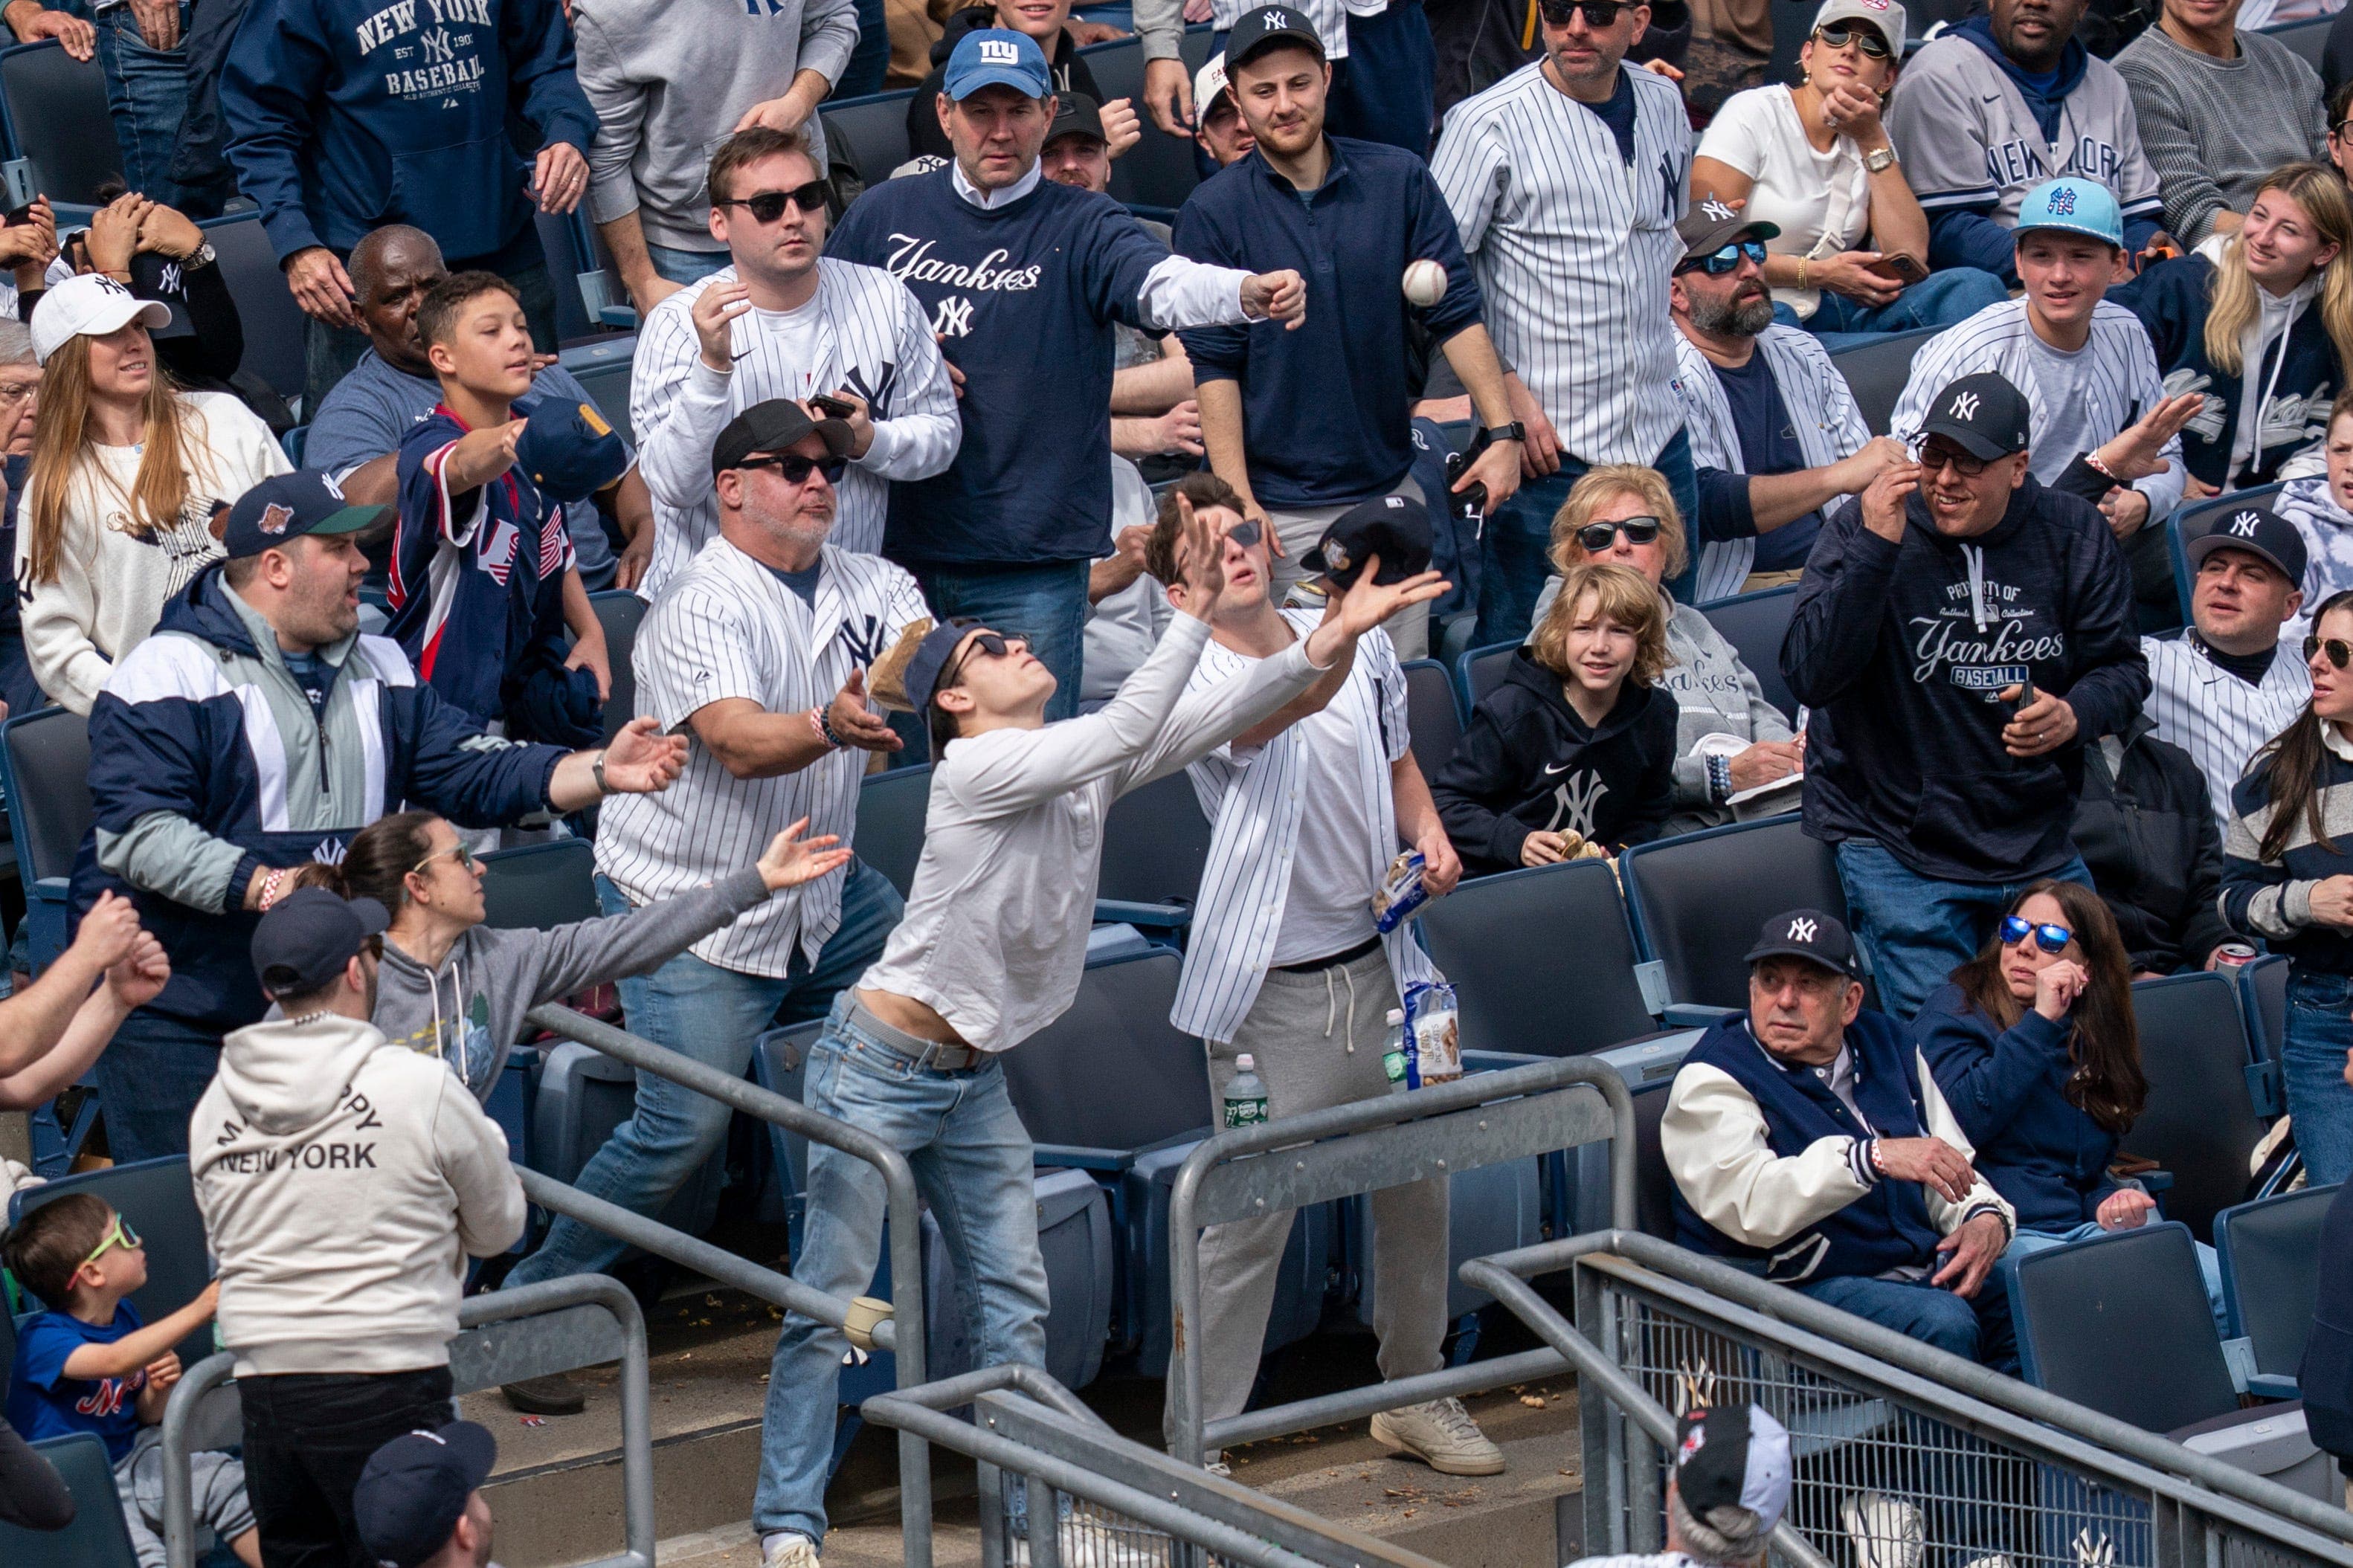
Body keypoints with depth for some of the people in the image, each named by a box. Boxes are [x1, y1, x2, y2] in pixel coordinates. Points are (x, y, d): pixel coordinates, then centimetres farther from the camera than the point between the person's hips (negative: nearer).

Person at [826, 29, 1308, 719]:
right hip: (896, 543, 2)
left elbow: (1165, 284, -21)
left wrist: (1250, 292, -43)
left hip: (1033, 564, -2)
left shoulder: (1081, 229, -1)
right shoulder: (884, 214, 7)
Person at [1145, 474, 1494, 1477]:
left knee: (1417, 1185, 15)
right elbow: (1283, 707, -37)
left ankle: (1415, 1396, 34)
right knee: (1248, 1220, -5)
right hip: (1272, 989, -6)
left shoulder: (1360, 646, 5)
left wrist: (1429, 834, 2)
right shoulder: (1194, 682, -15)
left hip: (1376, 961, 6)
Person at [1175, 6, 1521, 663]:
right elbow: (1212, 367, -6)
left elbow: (1455, 314, 4)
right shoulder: (1212, 214, -4)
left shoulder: (1400, 182, 3)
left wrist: (1503, 431, -6)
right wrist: (1237, 503, -12)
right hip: (1279, 510, -3)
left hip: (1390, 492, 3)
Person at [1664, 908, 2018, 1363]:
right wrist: (1875, 1158, -34)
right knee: (1943, 1325, -31)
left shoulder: (1887, 1047, 15)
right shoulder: (1711, 1082, -6)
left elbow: (1951, 1168, 20)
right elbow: (1753, 1207, -23)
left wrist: (1986, 1220, -5)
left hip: (1927, 1269, 6)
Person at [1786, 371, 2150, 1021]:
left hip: (2038, 842, 4)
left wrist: (2074, 715, -14)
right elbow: (1810, 677, -20)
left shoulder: (2073, 533, 1)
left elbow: (2122, 665, 10)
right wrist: (1874, 548, -27)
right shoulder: (1863, 529, -8)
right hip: (1897, 849, -3)